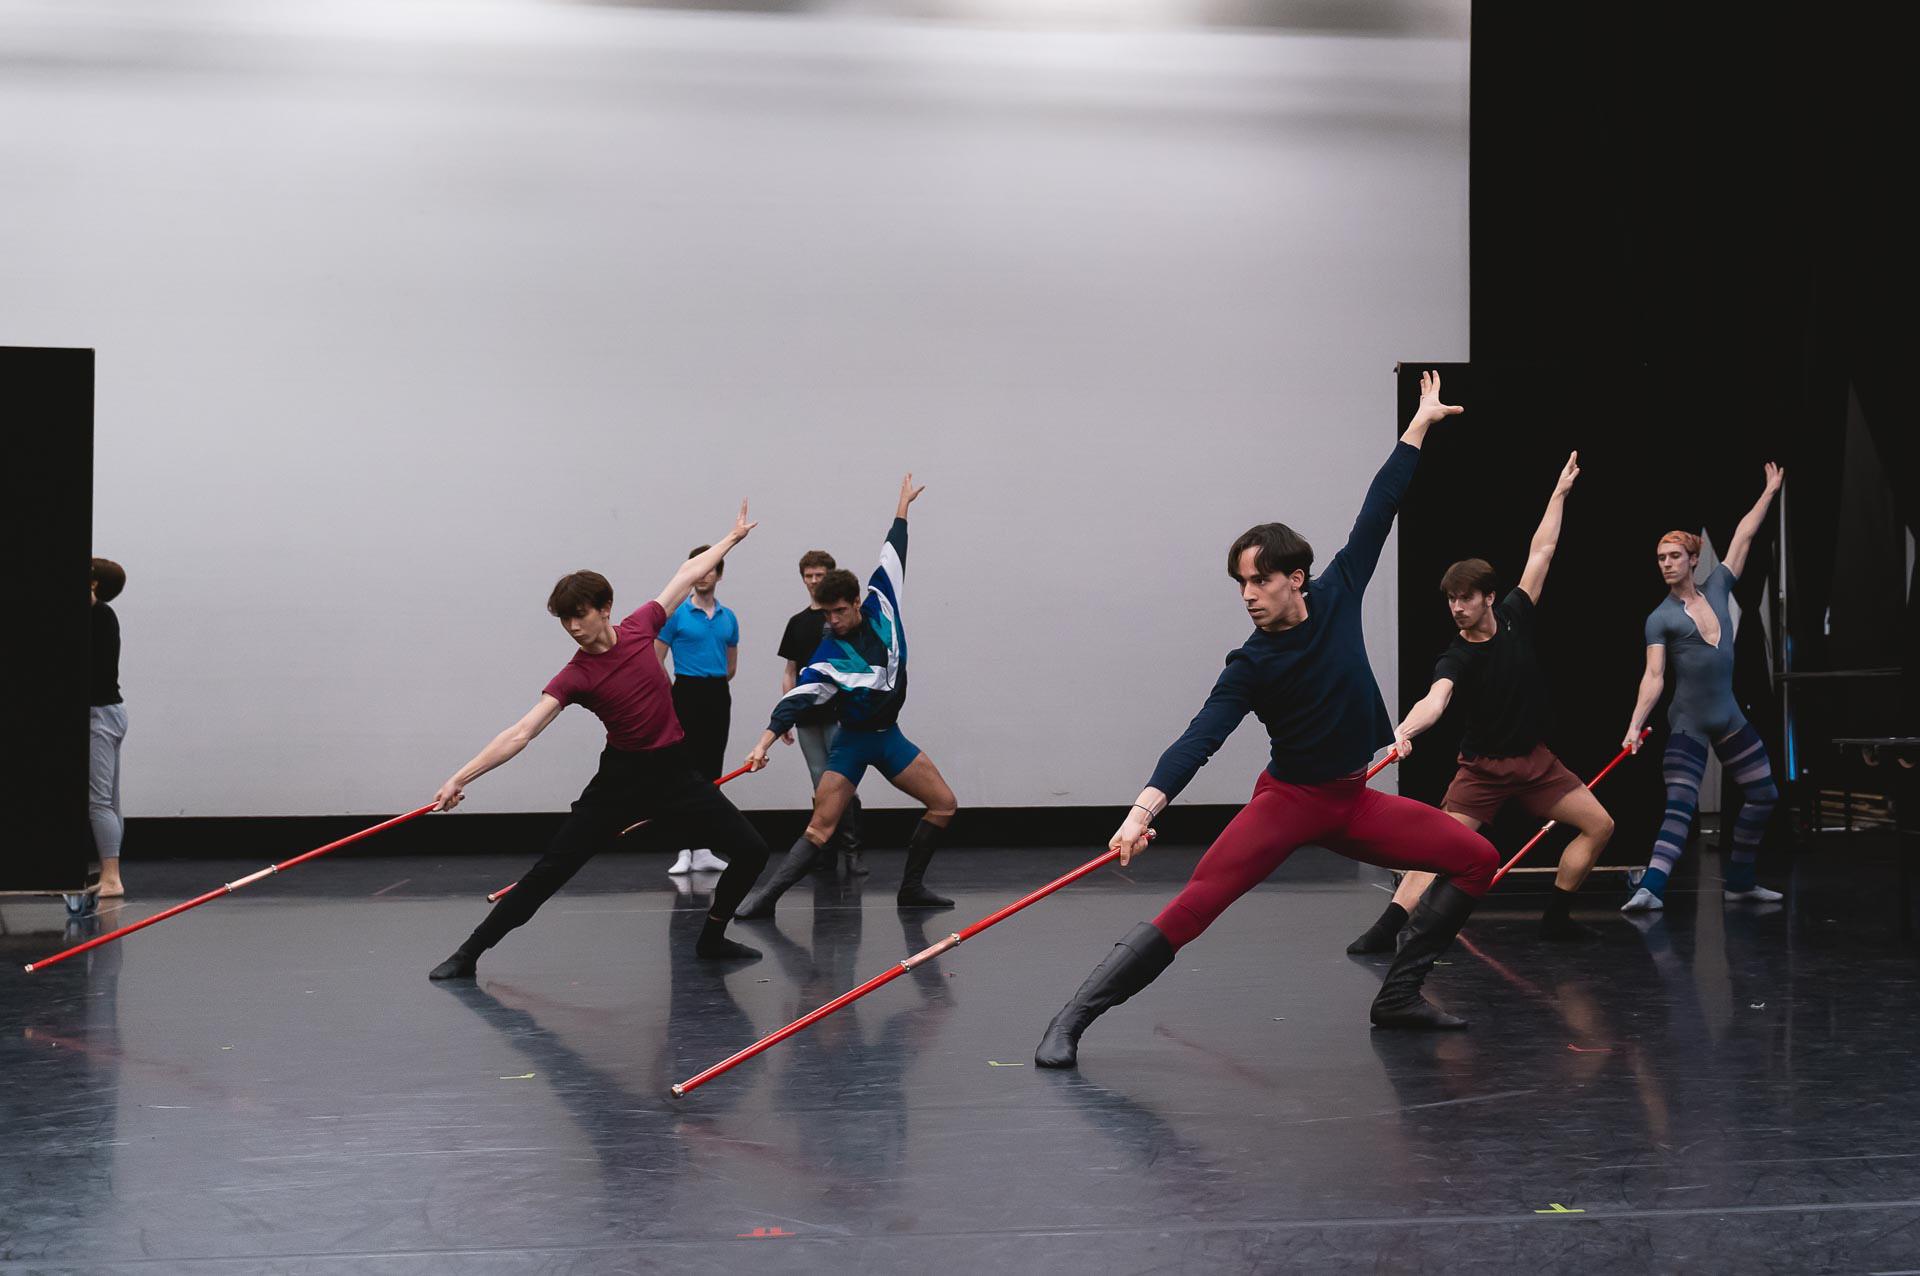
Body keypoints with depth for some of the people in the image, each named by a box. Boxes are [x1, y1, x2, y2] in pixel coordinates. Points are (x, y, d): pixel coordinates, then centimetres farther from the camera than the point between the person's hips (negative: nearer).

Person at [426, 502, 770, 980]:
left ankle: (712, 938, 19)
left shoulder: (639, 628, -5)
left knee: (750, 851, -3)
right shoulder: (576, 676, -14)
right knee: (551, 869, -8)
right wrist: (461, 778, -29)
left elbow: (687, 574, 10)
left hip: (674, 770, 3)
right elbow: (520, 734, -20)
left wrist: (732, 538, 19)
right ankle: (469, 953, -1)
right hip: (622, 777, -3)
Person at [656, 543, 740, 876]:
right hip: (687, 697, -4)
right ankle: (684, 852, -5)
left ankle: (703, 851, 9)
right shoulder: (675, 614, -4)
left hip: (718, 698, 5)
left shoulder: (728, 618, 10)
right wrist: (676, 693, 1)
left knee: (711, 774, 5)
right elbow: (656, 664, -1)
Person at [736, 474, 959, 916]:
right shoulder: (827, 655, -16)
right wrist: (766, 740, -39)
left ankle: (911, 887, 11)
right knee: (821, 826, -15)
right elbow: (797, 697, -25)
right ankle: (765, 898, -18)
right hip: (852, 742, -5)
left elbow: (893, 557, 7)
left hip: (889, 735, 5)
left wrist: (902, 508, 15)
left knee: (944, 805, 1)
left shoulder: (880, 603, -5)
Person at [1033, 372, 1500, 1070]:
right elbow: (1200, 739, -23)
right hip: (1289, 800, -5)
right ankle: (1068, 1024, -19)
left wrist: (1419, 425, 8)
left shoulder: (1336, 595, -2)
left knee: (1476, 859, -2)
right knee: (1192, 907, -21)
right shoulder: (1250, 666, -13)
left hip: (1353, 801, 5)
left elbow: (1376, 513, 5)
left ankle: (1397, 996, 6)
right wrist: (1143, 811, -38)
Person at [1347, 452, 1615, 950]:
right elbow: (1436, 698, -34)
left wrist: (1559, 493, 5)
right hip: (1483, 767, -4)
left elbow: (1541, 553, 2)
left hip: (1534, 760, 5)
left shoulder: (1514, 617, -4)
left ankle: (1555, 917, 9)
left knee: (1599, 825, 0)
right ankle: (1386, 929, -19)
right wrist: (1404, 730, -55)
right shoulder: (1455, 658, -14)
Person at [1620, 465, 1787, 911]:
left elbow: (1742, 539, 12)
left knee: (1764, 794, 10)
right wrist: (1635, 725, -25)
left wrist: (1770, 491, 15)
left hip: (1729, 718, 6)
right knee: (1680, 806, -18)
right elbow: (1654, 677, -13)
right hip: (1688, 724, -6)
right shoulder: (1660, 619, -5)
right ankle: (1651, 887, -28)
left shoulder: (1716, 589, 7)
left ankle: (1741, 882, 21)